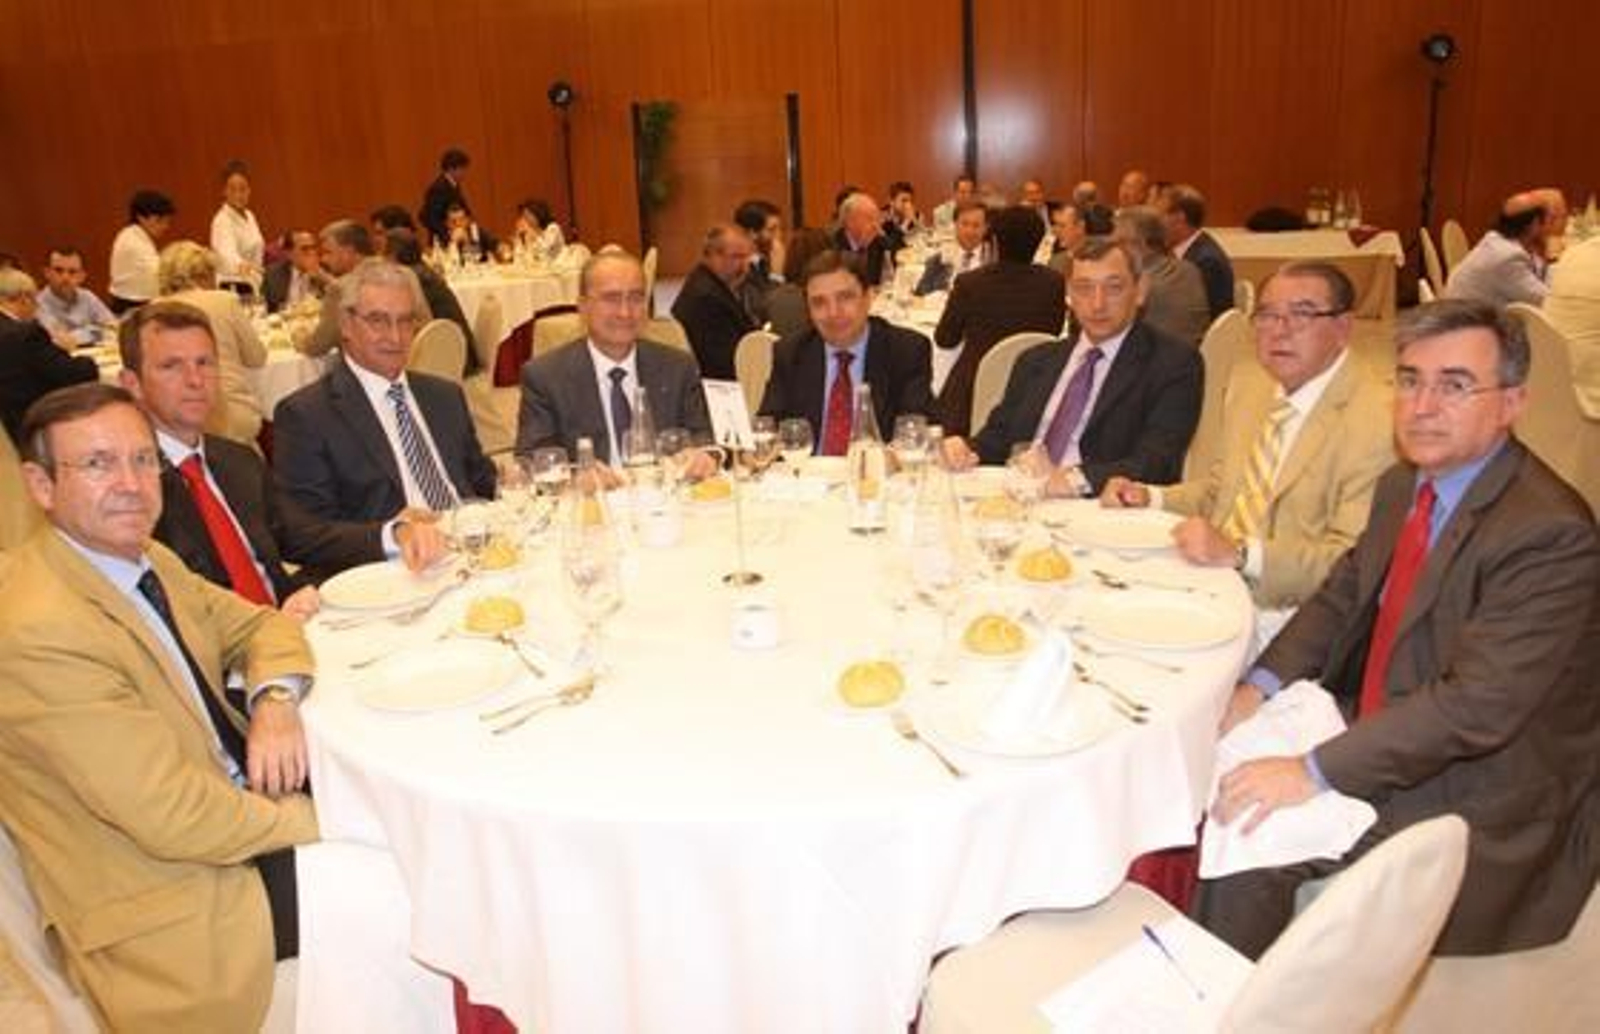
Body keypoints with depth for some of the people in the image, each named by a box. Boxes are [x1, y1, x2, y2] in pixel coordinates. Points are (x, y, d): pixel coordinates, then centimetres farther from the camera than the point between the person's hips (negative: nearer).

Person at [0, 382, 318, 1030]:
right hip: (175, 921, -8)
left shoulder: (148, 562, 1)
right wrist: (317, 817, -14)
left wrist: (276, 700, -10)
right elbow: (173, 815, -27)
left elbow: (259, 623, 13)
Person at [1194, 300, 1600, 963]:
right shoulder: (1403, 487, 4)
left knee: (1252, 832, -18)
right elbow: (1342, 597, 10)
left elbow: (1478, 705, -29)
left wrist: (1316, 773, -30)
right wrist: (1260, 685, -7)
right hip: (1382, 737, 8)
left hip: (1475, 800, -7)